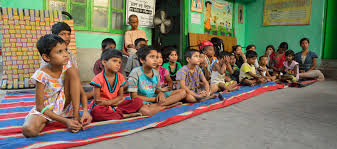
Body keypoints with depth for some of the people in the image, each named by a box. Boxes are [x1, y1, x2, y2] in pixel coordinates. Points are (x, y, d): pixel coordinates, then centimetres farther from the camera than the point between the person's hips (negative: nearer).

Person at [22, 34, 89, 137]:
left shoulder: (67, 67, -12)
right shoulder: (41, 75, -23)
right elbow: (40, 107, -19)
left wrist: (81, 113, -25)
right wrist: (65, 121, -26)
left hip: (63, 105, 3)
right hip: (46, 109, -3)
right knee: (28, 130, -36)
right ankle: (46, 121, 0)